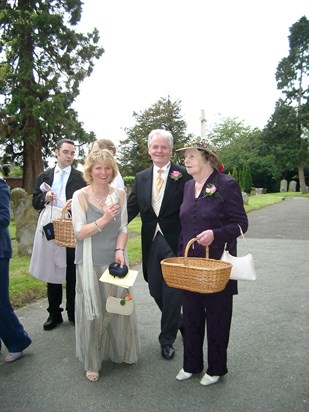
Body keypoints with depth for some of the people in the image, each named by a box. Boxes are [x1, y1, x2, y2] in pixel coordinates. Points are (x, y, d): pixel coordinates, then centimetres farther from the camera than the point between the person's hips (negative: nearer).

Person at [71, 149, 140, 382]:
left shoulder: (119, 195, 0)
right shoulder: (80, 196, -8)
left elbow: (123, 229, 2)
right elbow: (79, 232, -11)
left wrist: (119, 250, -14)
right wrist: (104, 220, -24)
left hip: (115, 260, 3)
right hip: (90, 263, -2)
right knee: (92, 312, 8)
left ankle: (121, 351, 37)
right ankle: (92, 362, 27)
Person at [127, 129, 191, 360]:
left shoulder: (183, 175, -6)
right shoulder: (141, 178, 8)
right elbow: (131, 208, 6)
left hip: (175, 243, -5)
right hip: (151, 243, 5)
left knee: (171, 292, 4)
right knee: (156, 290, 15)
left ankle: (167, 339, 26)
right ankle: (177, 322, 43)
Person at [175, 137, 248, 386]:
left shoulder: (226, 185, -12)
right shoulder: (188, 187, 8)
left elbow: (241, 223, -11)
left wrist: (215, 234, -28)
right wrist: (181, 256, 10)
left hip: (217, 265, -6)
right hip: (190, 263, 6)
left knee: (217, 317, 12)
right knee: (191, 316, 17)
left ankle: (216, 368, 34)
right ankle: (192, 364, 37)